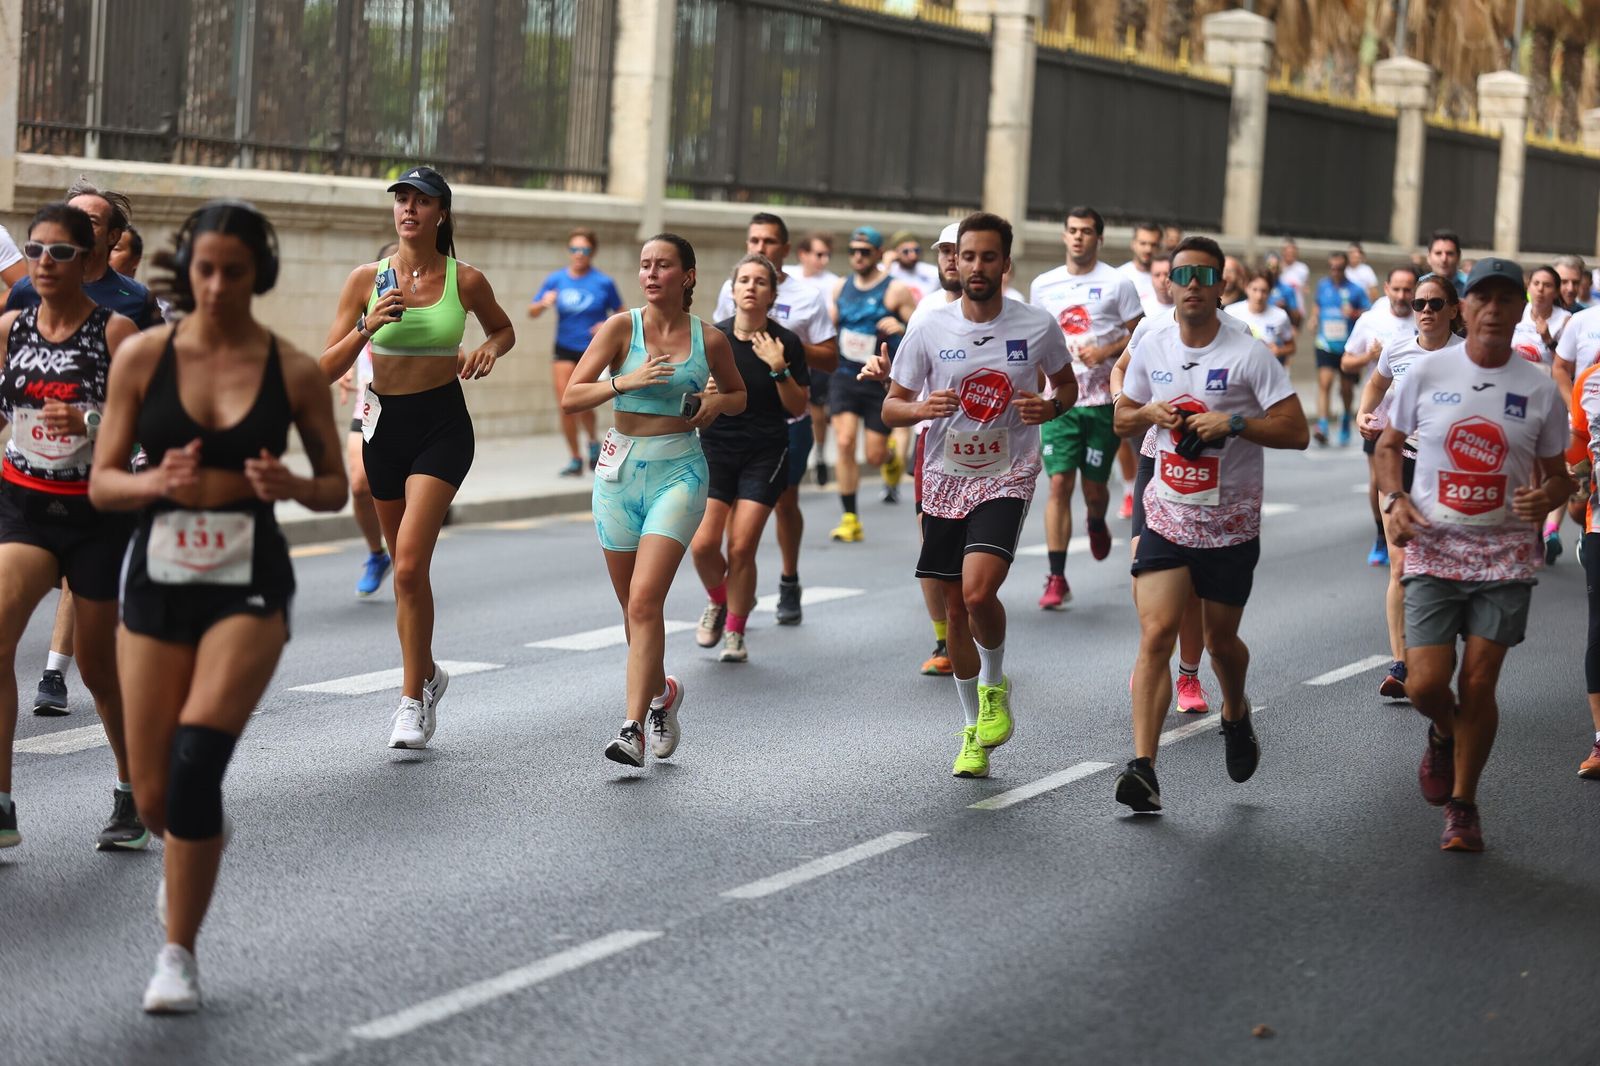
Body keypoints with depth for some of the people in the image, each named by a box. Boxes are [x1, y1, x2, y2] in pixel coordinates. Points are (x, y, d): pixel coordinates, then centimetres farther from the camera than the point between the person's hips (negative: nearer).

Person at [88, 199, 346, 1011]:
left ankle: (179, 954, -5)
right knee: (154, 798, 5)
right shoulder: (143, 357, -1)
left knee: (197, 755, -20)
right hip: (158, 579, 2)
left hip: (250, 585, -2)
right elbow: (102, 484, 1)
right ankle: (203, 840, 44)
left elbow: (335, 487, 7)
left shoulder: (294, 372, -2)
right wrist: (159, 482, -20)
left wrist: (291, 485, -15)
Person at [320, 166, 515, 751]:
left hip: (442, 425, -3)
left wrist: (489, 350, -5)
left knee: (409, 566, -17)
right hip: (384, 423, 3)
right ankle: (425, 672, 38)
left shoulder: (466, 281, -4)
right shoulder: (367, 279, -2)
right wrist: (367, 328, -19)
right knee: (407, 568, 16)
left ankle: (412, 698, -7)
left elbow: (504, 329, 17)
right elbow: (326, 370, -3)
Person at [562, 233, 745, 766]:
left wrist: (717, 402, -3)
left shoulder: (709, 338, 1)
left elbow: (739, 395, 19)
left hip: (678, 472, -2)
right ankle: (662, 693, 40)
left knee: (645, 601, -17)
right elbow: (571, 397, -7)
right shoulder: (621, 327, -2)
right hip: (620, 470, 2)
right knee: (634, 607, 12)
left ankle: (634, 728, -18)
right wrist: (626, 381, -21)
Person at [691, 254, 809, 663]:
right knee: (703, 544, -10)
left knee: (741, 548, -8)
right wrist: (703, 392, -13)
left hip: (765, 454, -1)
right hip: (716, 449, 1)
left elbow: (798, 408, -2)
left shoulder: (785, 343, -4)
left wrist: (778, 368, -16)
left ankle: (735, 632, 11)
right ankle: (717, 602, 23)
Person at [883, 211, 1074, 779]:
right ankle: (974, 730, 25)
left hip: (1007, 477, -2)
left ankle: (995, 684, 7)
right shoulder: (930, 328, -3)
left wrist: (1051, 407, -11)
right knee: (956, 608, 7)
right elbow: (891, 407, 3)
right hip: (945, 479, 3)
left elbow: (1067, 384, 12)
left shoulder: (1038, 326, -5)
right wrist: (922, 408, -19)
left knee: (978, 591, -23)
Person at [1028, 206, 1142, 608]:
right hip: (1059, 399, 2)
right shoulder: (1043, 285, 8)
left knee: (1094, 485, 4)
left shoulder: (1117, 284, -2)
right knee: (1058, 484, -8)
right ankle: (1057, 579, -7)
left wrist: (1106, 352, -16)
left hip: (1103, 399, -2)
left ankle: (1096, 522, 43)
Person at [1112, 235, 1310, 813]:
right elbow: (1123, 419, 15)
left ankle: (1236, 714, 48)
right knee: (1156, 633, -15)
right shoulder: (1150, 348, 2)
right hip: (1166, 515, 2)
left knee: (1221, 640, 13)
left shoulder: (1250, 355, -11)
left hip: (1231, 522, -2)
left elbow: (1296, 431, -12)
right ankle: (1143, 767, -20)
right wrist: (1151, 413, -7)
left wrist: (1233, 422, -25)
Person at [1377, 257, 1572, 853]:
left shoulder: (1539, 390, 0)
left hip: (1505, 554, 0)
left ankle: (1462, 807, 16)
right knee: (1425, 683, -10)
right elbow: (1389, 445, 12)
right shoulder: (1427, 375, -1)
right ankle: (1444, 735, 28)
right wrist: (1395, 499, -6)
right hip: (1434, 549, 0)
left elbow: (1559, 473, 10)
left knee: (1478, 683, -2)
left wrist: (1549, 496, -14)